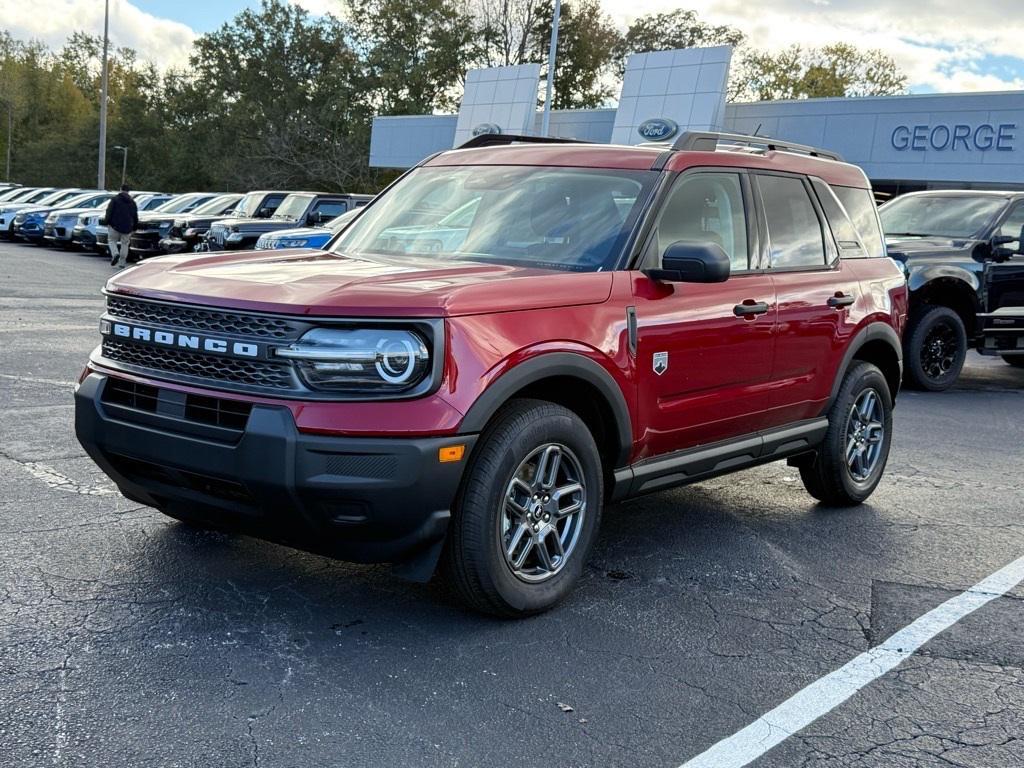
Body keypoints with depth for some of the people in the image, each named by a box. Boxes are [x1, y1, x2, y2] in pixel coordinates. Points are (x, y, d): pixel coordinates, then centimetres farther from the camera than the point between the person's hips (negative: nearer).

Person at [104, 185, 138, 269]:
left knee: (112, 240, 12)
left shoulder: (115, 199, -1)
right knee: (124, 244, 11)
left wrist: (107, 222, -4)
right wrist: (134, 228, 20)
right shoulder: (132, 202, 11)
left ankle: (115, 254, -15)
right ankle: (122, 263, 10)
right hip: (127, 227, 3)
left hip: (115, 225, -3)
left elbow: (109, 212, -9)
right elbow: (135, 217, 14)